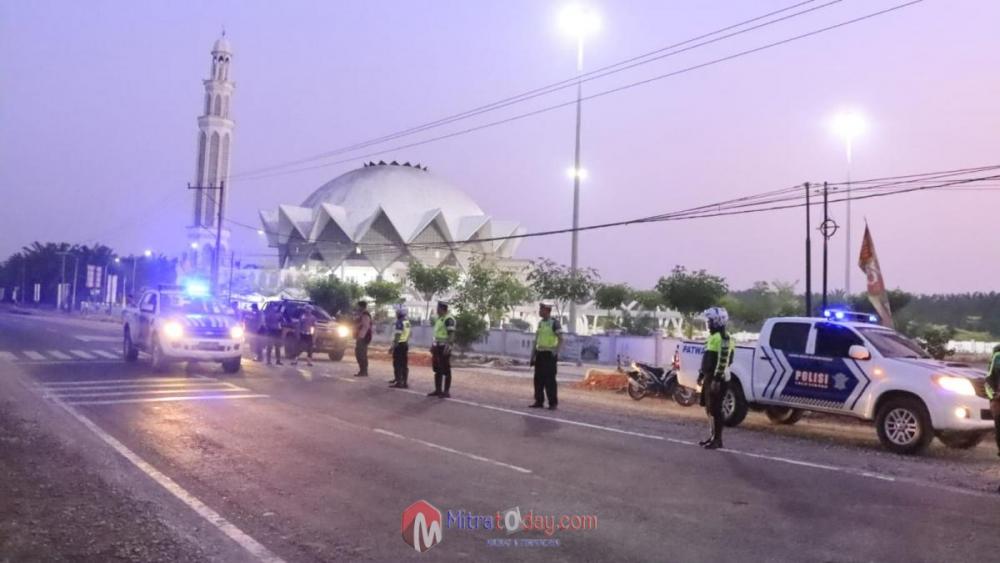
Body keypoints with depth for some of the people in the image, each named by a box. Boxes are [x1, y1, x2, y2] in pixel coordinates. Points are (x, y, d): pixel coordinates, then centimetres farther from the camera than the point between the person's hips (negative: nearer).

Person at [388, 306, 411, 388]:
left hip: (399, 344, -8)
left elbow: (397, 336, -20)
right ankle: (404, 382, 15)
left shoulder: (400, 322, -15)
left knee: (397, 364, -3)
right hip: (406, 344, 8)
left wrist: (393, 346, -19)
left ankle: (398, 382, -4)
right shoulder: (407, 322, 10)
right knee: (404, 364, 10)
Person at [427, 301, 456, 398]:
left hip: (444, 347, -10)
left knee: (446, 370, -3)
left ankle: (446, 391, 3)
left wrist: (449, 345, -33)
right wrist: (433, 345, 23)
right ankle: (438, 390, 20)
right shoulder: (439, 318, 17)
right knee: (437, 369, 13)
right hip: (437, 346, 10)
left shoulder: (448, 319, -14)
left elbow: (451, 333, -23)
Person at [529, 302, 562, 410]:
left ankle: (553, 403, 2)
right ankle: (539, 401, 15)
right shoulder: (540, 323, 13)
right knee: (538, 379, 7)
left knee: (550, 380, -5)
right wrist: (533, 355, 15)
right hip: (539, 354, 7)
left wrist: (556, 352, -20)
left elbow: (561, 340, -9)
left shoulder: (554, 323, -8)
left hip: (549, 355, -7)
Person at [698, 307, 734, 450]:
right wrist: (702, 374, 24)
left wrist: (716, 380, -25)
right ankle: (713, 436, 22)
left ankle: (717, 439, -1)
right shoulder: (713, 336, 17)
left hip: (718, 379, -10)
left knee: (715, 409, -6)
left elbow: (723, 361, -22)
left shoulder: (723, 338, -16)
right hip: (710, 377, 10)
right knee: (709, 408, 14)